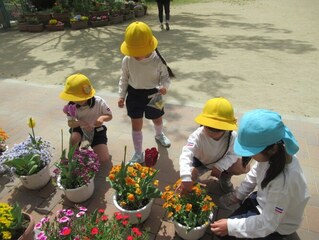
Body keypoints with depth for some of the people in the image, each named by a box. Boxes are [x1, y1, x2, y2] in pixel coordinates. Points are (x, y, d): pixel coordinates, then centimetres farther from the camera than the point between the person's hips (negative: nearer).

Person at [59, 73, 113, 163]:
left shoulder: (99, 102, -24)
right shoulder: (71, 106, -22)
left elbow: (110, 116, -12)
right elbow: (70, 123, -15)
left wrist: (102, 118, -36)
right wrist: (79, 122, -39)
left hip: (96, 130, -1)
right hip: (80, 129, 1)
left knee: (104, 159, -12)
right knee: (74, 137, -39)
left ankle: (94, 146, 23)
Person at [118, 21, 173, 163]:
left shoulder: (158, 60, -20)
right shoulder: (127, 60, -14)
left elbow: (165, 77, -9)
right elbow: (124, 79, 0)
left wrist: (164, 87, -30)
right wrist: (121, 96, 0)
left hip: (153, 95, 0)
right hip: (134, 95, 1)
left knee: (157, 119, 23)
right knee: (136, 125, 7)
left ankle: (159, 135, 60)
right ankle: (138, 154, 25)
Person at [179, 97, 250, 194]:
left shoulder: (232, 136, -29)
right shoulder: (198, 135, -38)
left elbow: (233, 154, -17)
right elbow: (186, 155, -50)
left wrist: (219, 166, -35)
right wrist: (186, 178, -65)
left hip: (221, 162, 3)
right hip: (201, 162, -2)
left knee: (244, 167, -16)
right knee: (191, 175, -29)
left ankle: (224, 177, 16)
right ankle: (195, 180, 12)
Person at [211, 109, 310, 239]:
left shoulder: (283, 181, -41)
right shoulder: (274, 154, -23)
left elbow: (267, 224, -28)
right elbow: (255, 173, 0)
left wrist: (231, 226, -26)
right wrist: (238, 194, 3)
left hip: (276, 225, -6)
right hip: (265, 202, 6)